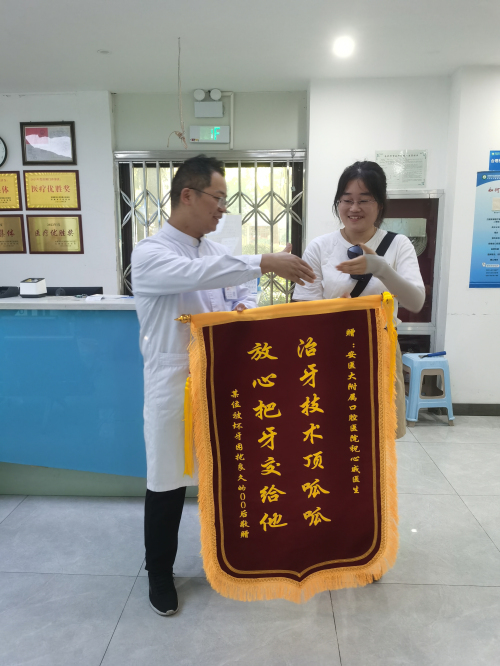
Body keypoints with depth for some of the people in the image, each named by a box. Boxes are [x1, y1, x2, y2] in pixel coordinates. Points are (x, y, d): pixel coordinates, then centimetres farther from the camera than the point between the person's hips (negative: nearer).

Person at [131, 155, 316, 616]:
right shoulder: (150, 254, -14)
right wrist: (264, 263, -36)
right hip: (174, 386, -6)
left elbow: (241, 295, 15)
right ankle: (159, 574, 33)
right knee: (168, 483, 9)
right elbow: (193, 275, -33)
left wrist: (245, 308, -9)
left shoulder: (218, 252, 8)